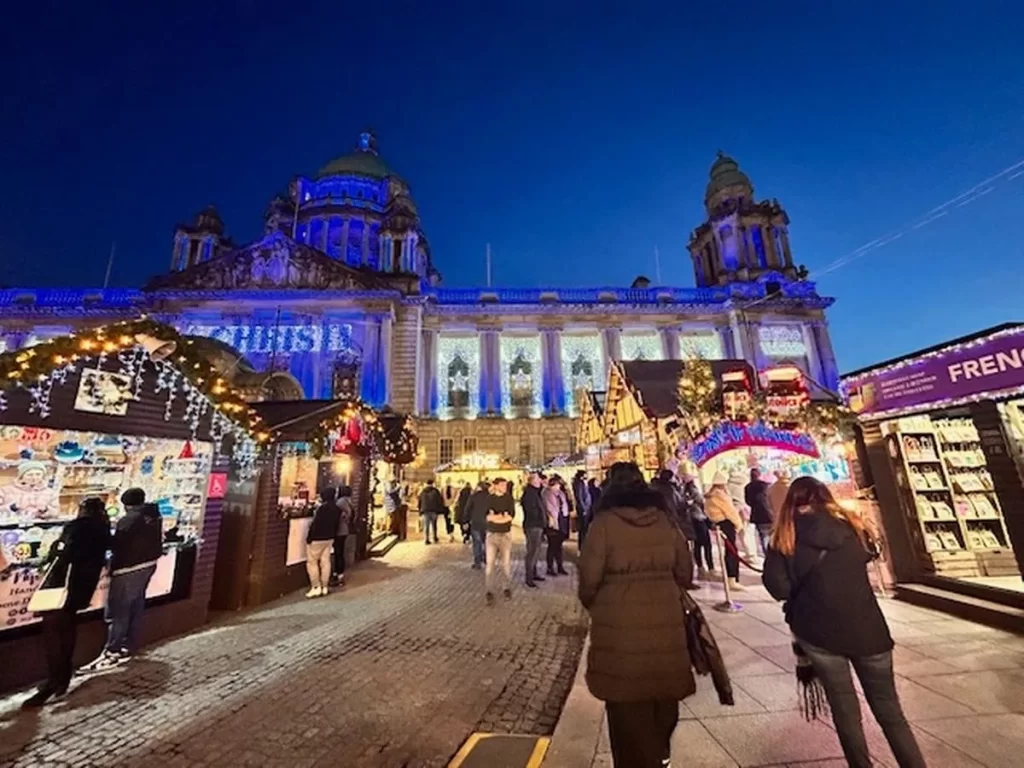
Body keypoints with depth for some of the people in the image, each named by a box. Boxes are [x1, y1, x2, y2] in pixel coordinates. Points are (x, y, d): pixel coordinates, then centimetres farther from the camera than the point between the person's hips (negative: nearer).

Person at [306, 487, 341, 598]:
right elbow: (336, 525, 11)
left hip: (317, 538, -7)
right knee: (325, 562, 11)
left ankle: (316, 587, 7)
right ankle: (324, 587, 17)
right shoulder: (337, 509, 4)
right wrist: (333, 536, 18)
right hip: (329, 538, 8)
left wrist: (309, 537, -13)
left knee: (312, 562, 5)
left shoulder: (322, 508, -22)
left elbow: (315, 524, -21)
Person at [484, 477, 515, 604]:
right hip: (492, 534, 0)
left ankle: (507, 588, 22)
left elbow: (511, 515, -10)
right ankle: (489, 592, 4)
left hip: (506, 534, 0)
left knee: (506, 563, 5)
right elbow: (486, 516, -10)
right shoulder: (488, 499, 0)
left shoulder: (509, 499, 1)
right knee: (490, 563, -4)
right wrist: (503, 517, -15)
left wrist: (494, 517, -14)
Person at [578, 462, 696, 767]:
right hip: (665, 623, 5)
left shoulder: (604, 522, -13)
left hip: (621, 627, -5)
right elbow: (685, 575, 6)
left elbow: (589, 577, -12)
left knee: (629, 706, 14)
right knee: (663, 698, 28)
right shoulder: (666, 520, -2)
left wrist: (591, 604, 10)